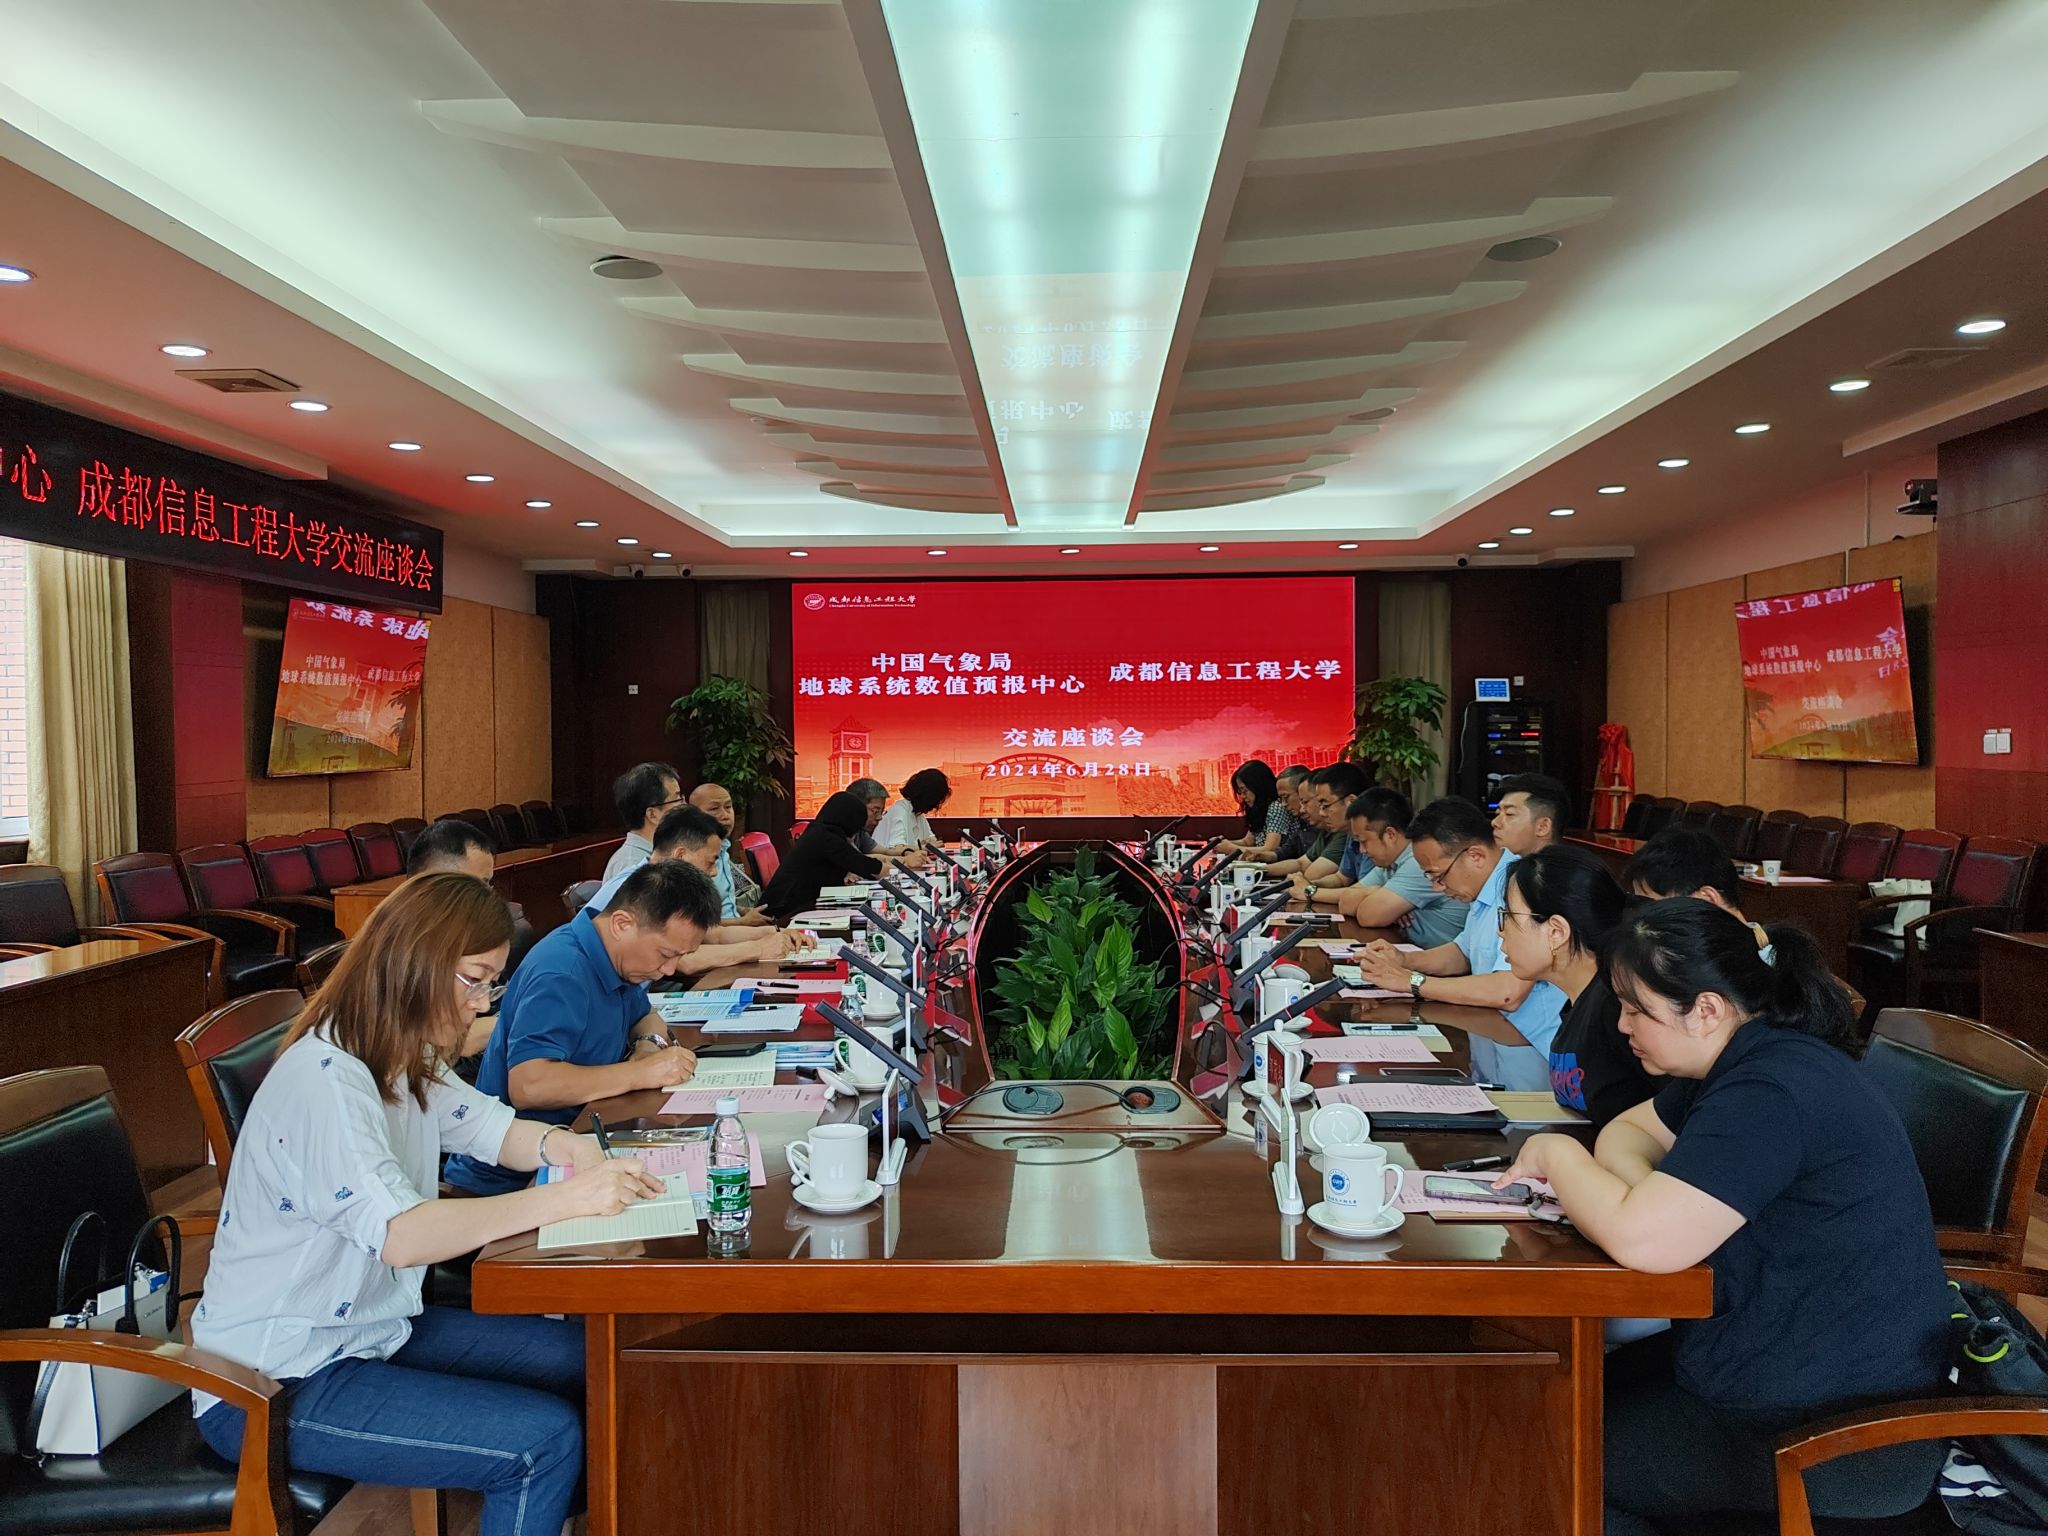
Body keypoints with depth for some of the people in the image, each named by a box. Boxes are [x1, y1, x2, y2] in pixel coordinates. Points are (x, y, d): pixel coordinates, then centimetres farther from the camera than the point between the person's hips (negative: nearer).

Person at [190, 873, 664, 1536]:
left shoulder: (407, 1065, 3)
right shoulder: (324, 1079, -25)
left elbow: (494, 1127, 12)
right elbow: (402, 1234, -35)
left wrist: (562, 1145, -11)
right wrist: (565, 1198, -37)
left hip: (372, 1328, 9)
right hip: (270, 1388, -9)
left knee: (584, 1361, 4)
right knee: (545, 1440, -19)